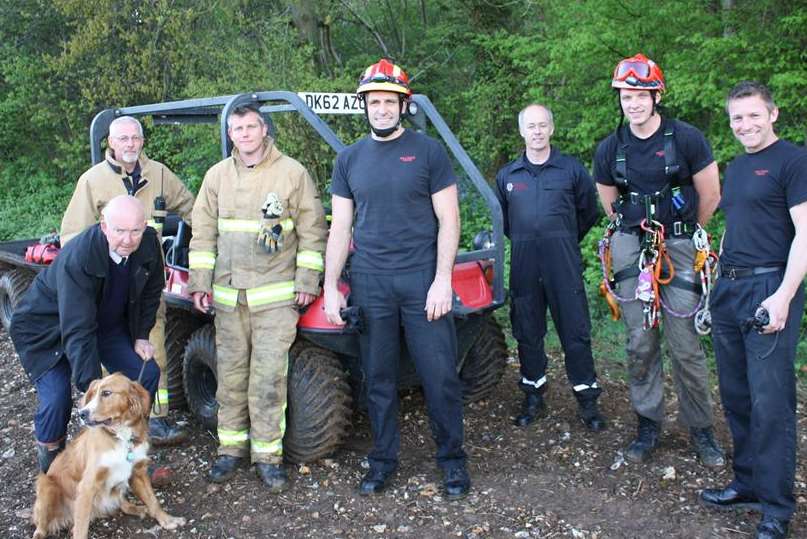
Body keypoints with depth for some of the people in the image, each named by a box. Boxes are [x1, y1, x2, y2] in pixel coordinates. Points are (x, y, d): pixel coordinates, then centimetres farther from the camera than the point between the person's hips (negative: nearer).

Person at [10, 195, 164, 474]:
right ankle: (49, 461, 11)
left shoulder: (149, 242, -20)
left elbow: (151, 292, 2)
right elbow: (77, 331, -38)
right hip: (48, 328, -6)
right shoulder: (76, 259, -37)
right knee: (56, 398, -17)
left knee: (147, 373, -3)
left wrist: (141, 336, -2)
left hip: (108, 322, 6)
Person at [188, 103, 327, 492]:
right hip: (227, 295, 4)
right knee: (230, 375, 9)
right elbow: (203, 234, 12)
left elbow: (312, 232, 1)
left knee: (268, 378, -4)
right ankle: (231, 447, 22)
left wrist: (306, 282, -3)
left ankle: (267, 454, 7)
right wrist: (200, 282, 6)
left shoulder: (292, 173, 0)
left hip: (276, 296, -3)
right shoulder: (217, 175, 10)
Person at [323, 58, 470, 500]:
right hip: (369, 283, 3)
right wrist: (330, 288, 4)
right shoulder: (349, 159, 10)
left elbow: (448, 220, -1)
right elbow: (340, 228, 10)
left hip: (422, 280, -2)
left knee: (440, 376, 1)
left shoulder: (428, 151, 1)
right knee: (378, 377, 10)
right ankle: (383, 459, 24)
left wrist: (442, 280, -10)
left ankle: (452, 459, 18)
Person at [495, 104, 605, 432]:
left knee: (575, 331, 0)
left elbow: (589, 213, 12)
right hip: (524, 266, 2)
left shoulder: (572, 169, 4)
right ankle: (533, 396, 23)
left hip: (564, 265, -2)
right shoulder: (507, 175, 10)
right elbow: (501, 219, 20)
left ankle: (587, 399, 12)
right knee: (527, 333, 8)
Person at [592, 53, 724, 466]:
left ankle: (700, 429, 14)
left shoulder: (686, 139, -7)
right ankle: (648, 425, 19)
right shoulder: (610, 149, 3)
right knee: (640, 344, 6)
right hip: (631, 249, 3)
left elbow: (710, 196, 3)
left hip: (679, 247, -3)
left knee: (684, 346, -3)